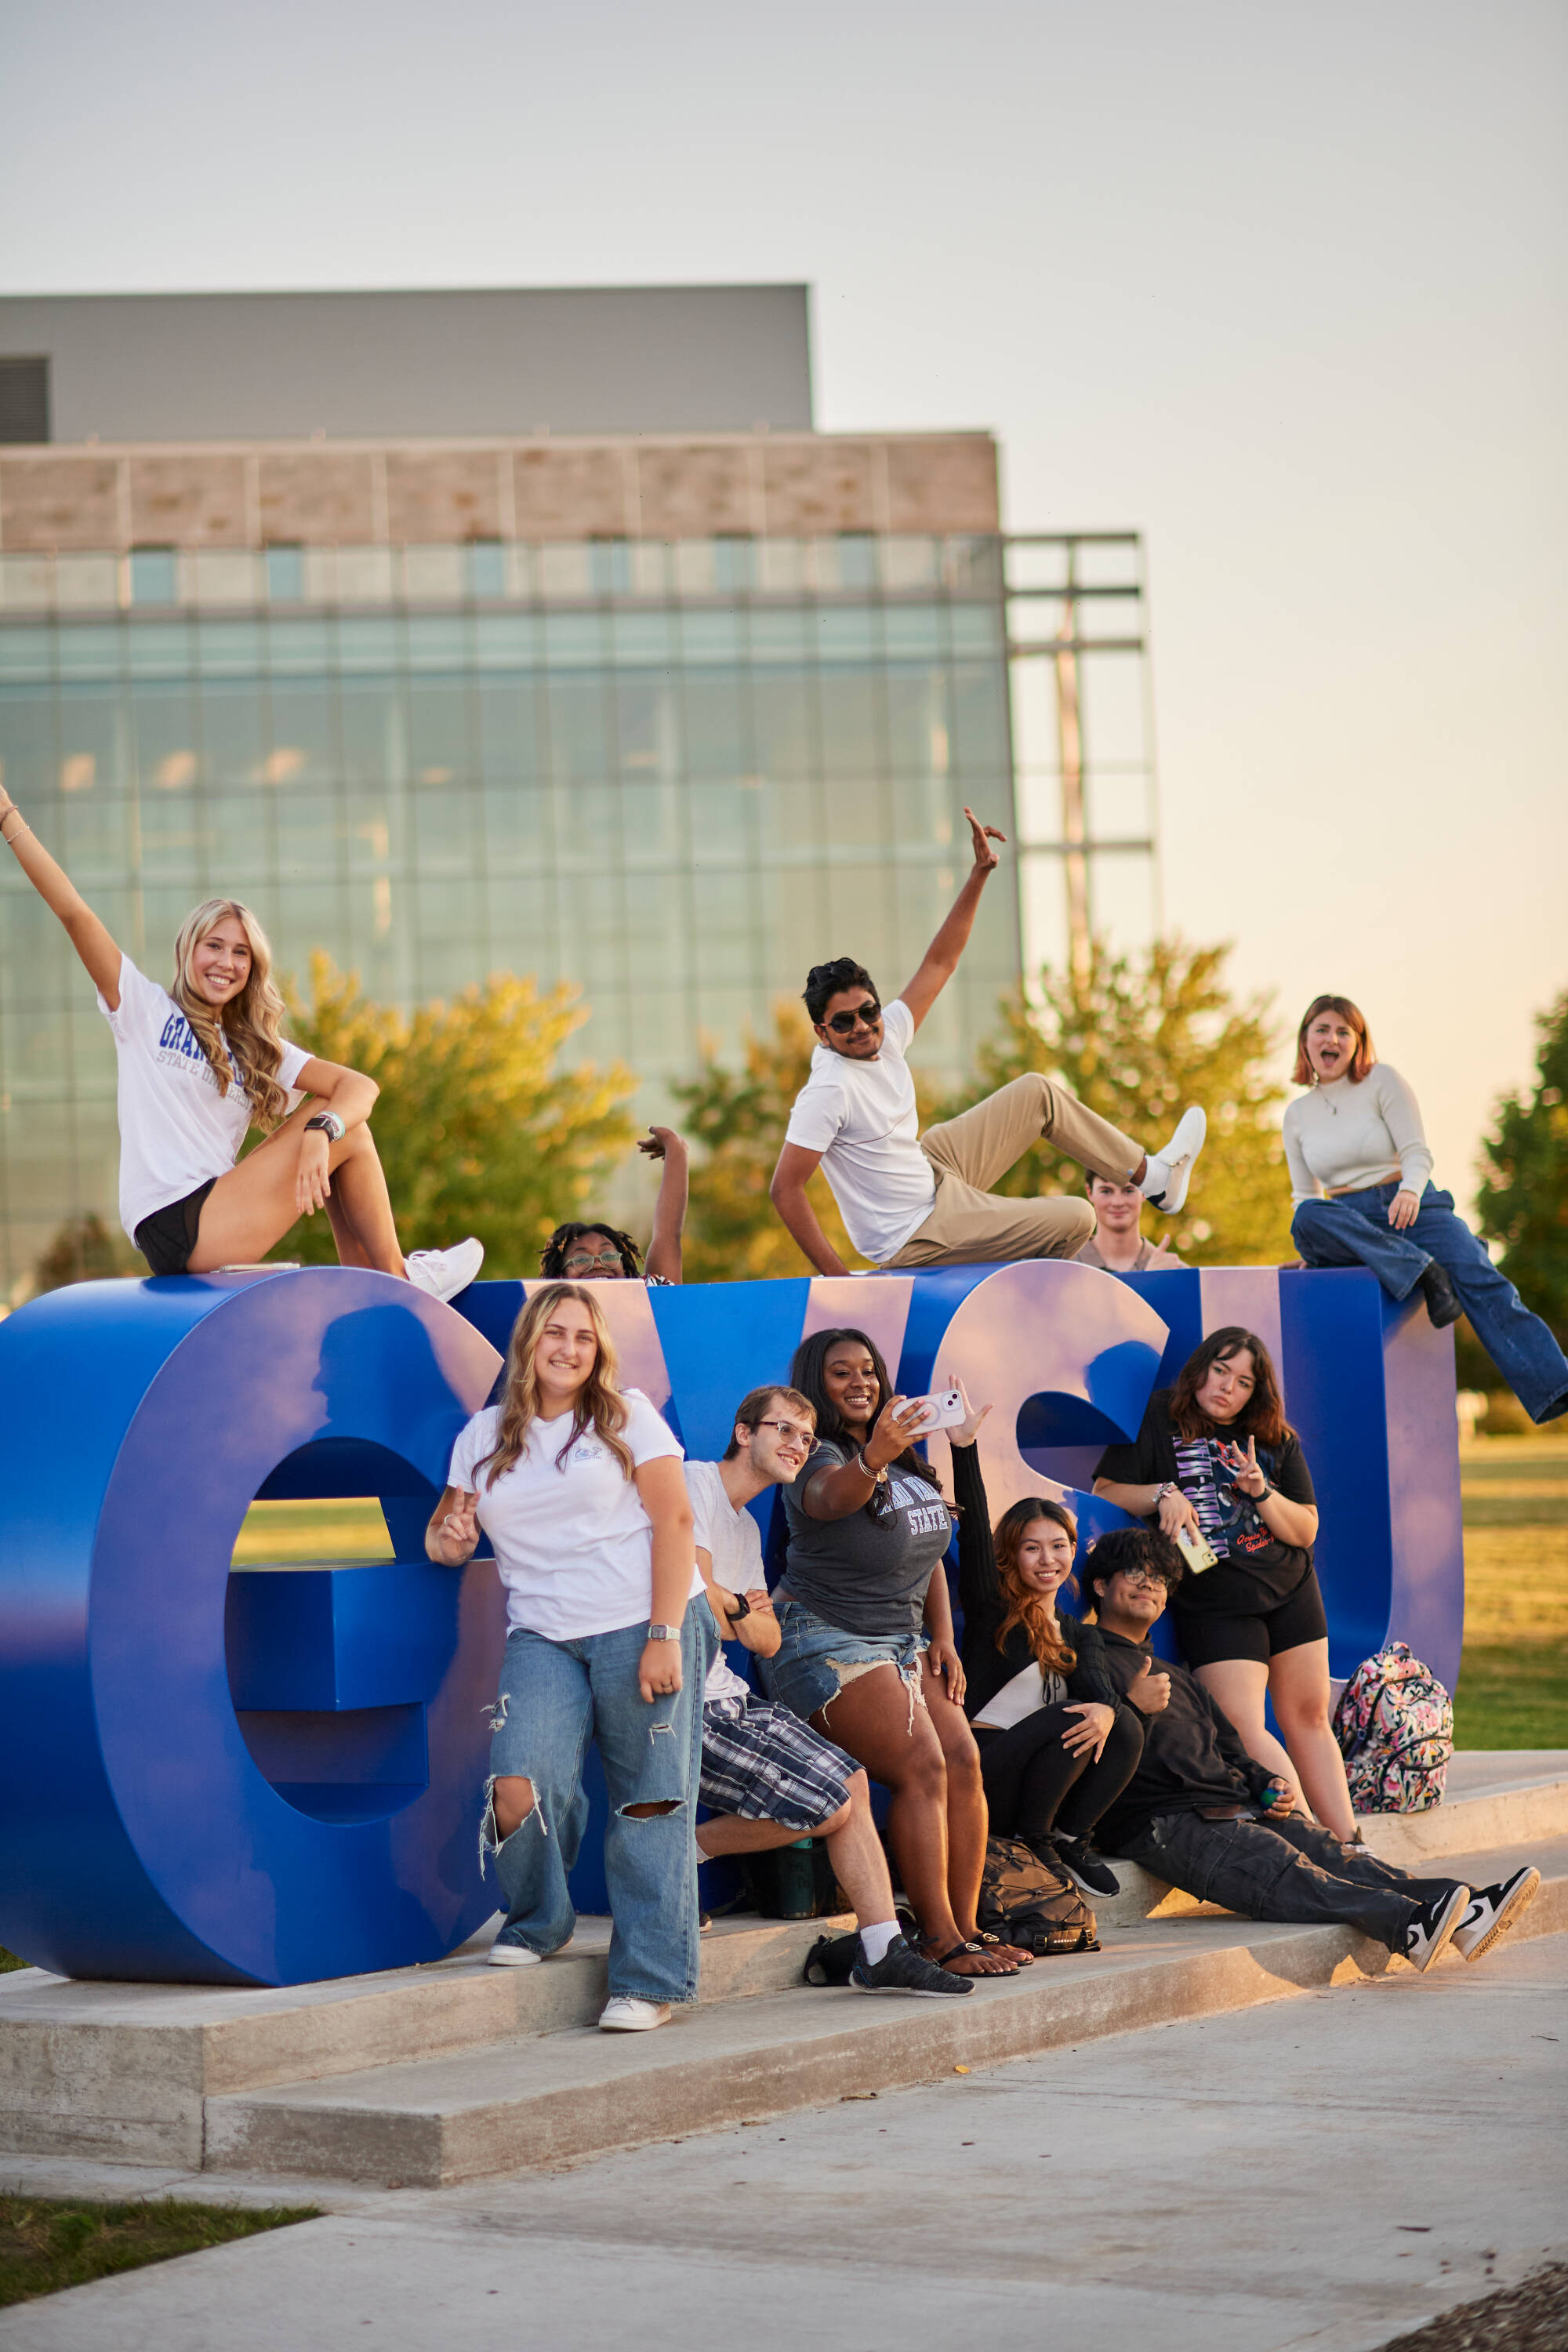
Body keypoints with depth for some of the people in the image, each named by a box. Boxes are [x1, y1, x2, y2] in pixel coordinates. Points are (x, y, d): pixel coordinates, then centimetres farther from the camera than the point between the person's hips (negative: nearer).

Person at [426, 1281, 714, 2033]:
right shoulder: (484, 1435, 15)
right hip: (543, 1639, 2)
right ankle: (536, 1924, 8)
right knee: (519, 1788, -18)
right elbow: (446, 1531, 20)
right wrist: (449, 1536, -6)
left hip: (642, 1628, -2)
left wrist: (665, 1636, -12)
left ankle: (649, 1980, 1)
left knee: (650, 1804, -5)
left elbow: (673, 1521, -2)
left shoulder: (626, 1415, 5)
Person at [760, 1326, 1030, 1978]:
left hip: (902, 1639, 8)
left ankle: (966, 1928, -1)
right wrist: (873, 1459, -60)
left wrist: (942, 1637, 9)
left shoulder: (907, 1462, 13)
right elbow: (832, 1497, -38)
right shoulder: (818, 1458, -13)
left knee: (963, 1759, -6)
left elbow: (928, 1551, 20)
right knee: (922, 1769, -19)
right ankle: (941, 1942, -19)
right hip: (825, 1638, -8)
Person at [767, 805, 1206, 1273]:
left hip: (929, 1167, 9)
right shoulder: (829, 1091, -30)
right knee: (1076, 1221, -3)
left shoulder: (883, 1034, -8)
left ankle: (1149, 1176, 28)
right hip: (915, 1239, -9)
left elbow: (939, 964, 4)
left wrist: (980, 873, 0)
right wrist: (838, 1279, -32)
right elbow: (785, 1189, -31)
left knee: (1038, 1093, 14)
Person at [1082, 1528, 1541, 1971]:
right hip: (1162, 1821, -8)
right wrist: (1131, 1708, -20)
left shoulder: (1178, 1678, 34)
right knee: (1280, 1867, -29)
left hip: (1236, 1807, 8)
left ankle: (1465, 1913, -36)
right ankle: (1408, 1925, -52)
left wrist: (1266, 1785, 12)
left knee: (1329, 1851, -16)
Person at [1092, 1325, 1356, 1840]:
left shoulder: (1278, 1440, 9)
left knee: (1309, 1719, 5)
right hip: (1213, 1602, -4)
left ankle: (1349, 1846, 7)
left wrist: (1260, 1492, -12)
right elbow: (1105, 1492, -1)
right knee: (1244, 1727, -18)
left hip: (1290, 1590, 4)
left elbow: (1305, 1531, 4)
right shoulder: (1158, 1418, 2)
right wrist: (1163, 1495, -17)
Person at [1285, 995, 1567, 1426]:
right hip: (1349, 1222, 2)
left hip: (1411, 1207, -2)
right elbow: (1305, 1193, 16)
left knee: (1480, 1280, -27)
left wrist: (1410, 1190, -26)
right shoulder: (1298, 1114, 13)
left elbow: (1417, 1154, -3)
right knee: (1307, 1217, -34)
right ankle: (1421, 1272, -38)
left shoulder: (1381, 1081, 4)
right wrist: (1313, 1244, -3)